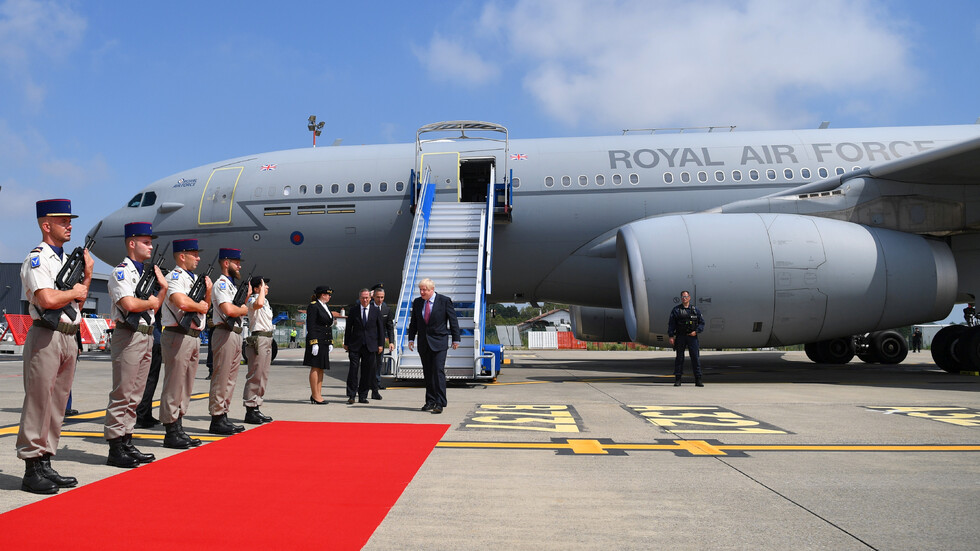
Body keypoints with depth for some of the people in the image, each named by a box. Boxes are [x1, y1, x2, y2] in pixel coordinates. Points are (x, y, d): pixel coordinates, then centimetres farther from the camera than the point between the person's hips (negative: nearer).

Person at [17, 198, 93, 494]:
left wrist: (87, 276, 10)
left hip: (69, 338, 8)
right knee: (38, 402, -4)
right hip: (46, 337, -8)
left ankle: (45, 465, 19)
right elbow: (48, 299, -23)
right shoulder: (36, 259, -8)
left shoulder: (68, 259, 18)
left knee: (57, 405, 11)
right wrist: (75, 292, -6)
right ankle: (32, 470, 3)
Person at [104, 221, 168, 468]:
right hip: (129, 336, -9)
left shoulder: (146, 272, 18)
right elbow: (129, 304, -24)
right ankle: (115, 449, 0)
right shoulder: (121, 271, -9)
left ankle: (127, 443, 19)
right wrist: (150, 302, -6)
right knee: (122, 394, -5)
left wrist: (163, 288, 4)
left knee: (134, 395, 12)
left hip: (147, 336, 9)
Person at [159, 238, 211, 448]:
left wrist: (208, 292, 3)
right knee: (174, 385, -4)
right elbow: (182, 303, -27)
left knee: (186, 387, 13)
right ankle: (171, 433, 2)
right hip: (178, 336, -9)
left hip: (194, 337, 9)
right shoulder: (175, 277, -9)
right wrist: (200, 306, -9)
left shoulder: (194, 278, 19)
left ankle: (178, 429, 20)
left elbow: (205, 306, 21)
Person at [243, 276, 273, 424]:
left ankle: (256, 408, 18)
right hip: (258, 339, -10)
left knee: (263, 376, 12)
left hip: (268, 339, 10)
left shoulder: (266, 301, 20)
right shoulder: (252, 300, -8)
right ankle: (249, 410, -5)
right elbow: (258, 304, -34)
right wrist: (262, 290, -18)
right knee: (255, 376, -9)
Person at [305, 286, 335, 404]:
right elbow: (310, 327, -14)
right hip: (316, 341, -9)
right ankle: (315, 395, -1)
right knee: (315, 368, -5)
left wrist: (330, 343, 18)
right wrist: (314, 343, -19)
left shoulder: (326, 307, 18)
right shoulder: (313, 306, -9)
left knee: (321, 369, 9)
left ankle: (317, 395, 13)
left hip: (325, 342, 9)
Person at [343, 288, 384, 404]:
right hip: (355, 345, -1)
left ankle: (362, 396, 12)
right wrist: (346, 343, 6)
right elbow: (348, 327, 8)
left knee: (367, 372, 3)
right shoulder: (353, 310, 4)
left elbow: (380, 328, 8)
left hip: (370, 346, 1)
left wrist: (380, 344, 4)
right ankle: (351, 395, 1)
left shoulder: (376, 311, 5)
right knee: (353, 369, -7)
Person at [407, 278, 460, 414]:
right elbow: (413, 322, 15)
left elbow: (453, 320, -1)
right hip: (423, 343, 4)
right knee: (427, 373, 8)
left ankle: (440, 403, -10)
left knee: (438, 371, -12)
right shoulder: (417, 302, 7)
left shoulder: (444, 301, -5)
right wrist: (411, 339, 8)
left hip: (439, 343, -4)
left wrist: (455, 339, -1)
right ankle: (430, 401, 18)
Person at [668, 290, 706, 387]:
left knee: (695, 357, -2)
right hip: (680, 337, -1)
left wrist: (696, 331, -5)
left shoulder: (695, 310, 9)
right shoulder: (676, 310, 6)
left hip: (692, 336, 1)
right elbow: (671, 324, 3)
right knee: (679, 358, 2)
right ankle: (677, 379, 8)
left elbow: (702, 323, 11)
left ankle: (698, 380, 1)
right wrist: (671, 336, -6)